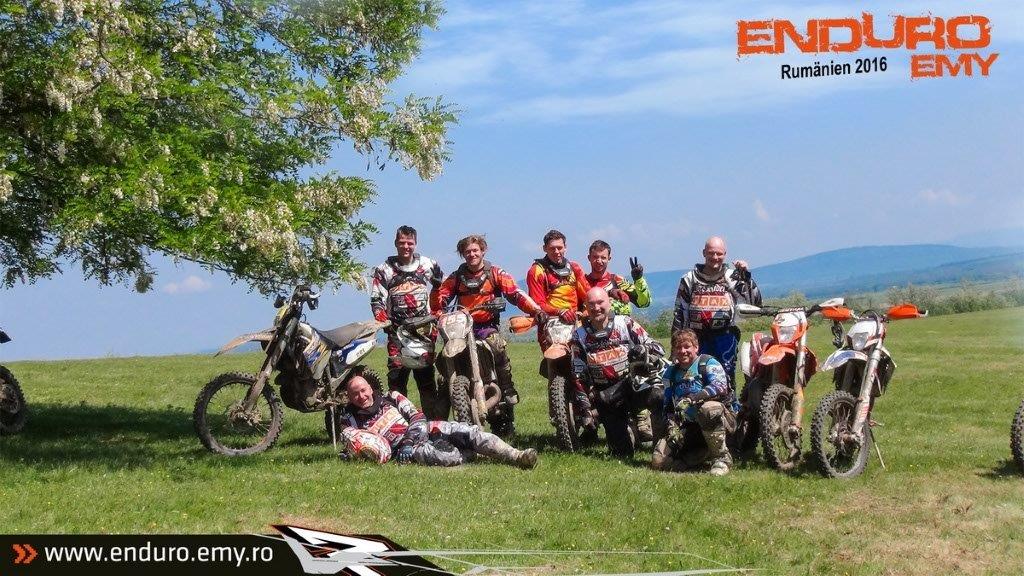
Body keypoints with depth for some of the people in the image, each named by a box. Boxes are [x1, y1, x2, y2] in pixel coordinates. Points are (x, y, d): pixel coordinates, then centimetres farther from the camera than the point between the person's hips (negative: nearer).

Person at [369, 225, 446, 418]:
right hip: (397, 330, 0)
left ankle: (435, 420, -3)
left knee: (426, 377, -4)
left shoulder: (429, 265, 11)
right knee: (396, 376, -6)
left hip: (423, 330, 0)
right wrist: (385, 323, -12)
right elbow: (376, 300, 1)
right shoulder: (384, 270, 6)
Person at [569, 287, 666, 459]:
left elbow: (658, 349, -1)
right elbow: (579, 376, 5)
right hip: (607, 396, 2)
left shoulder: (626, 324, 1)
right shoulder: (580, 336, 6)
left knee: (658, 398, -37)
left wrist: (644, 350, -24)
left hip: (635, 382, -2)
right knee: (622, 453, -5)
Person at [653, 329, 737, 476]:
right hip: (688, 425, 5)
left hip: (720, 418, -5)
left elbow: (720, 386, -23)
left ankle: (721, 457, -24)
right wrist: (672, 426, -5)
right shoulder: (671, 373, 15)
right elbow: (668, 406, 15)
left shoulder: (708, 363, -3)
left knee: (708, 408, -43)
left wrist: (693, 398, -35)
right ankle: (703, 453, 7)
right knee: (658, 461, -15)